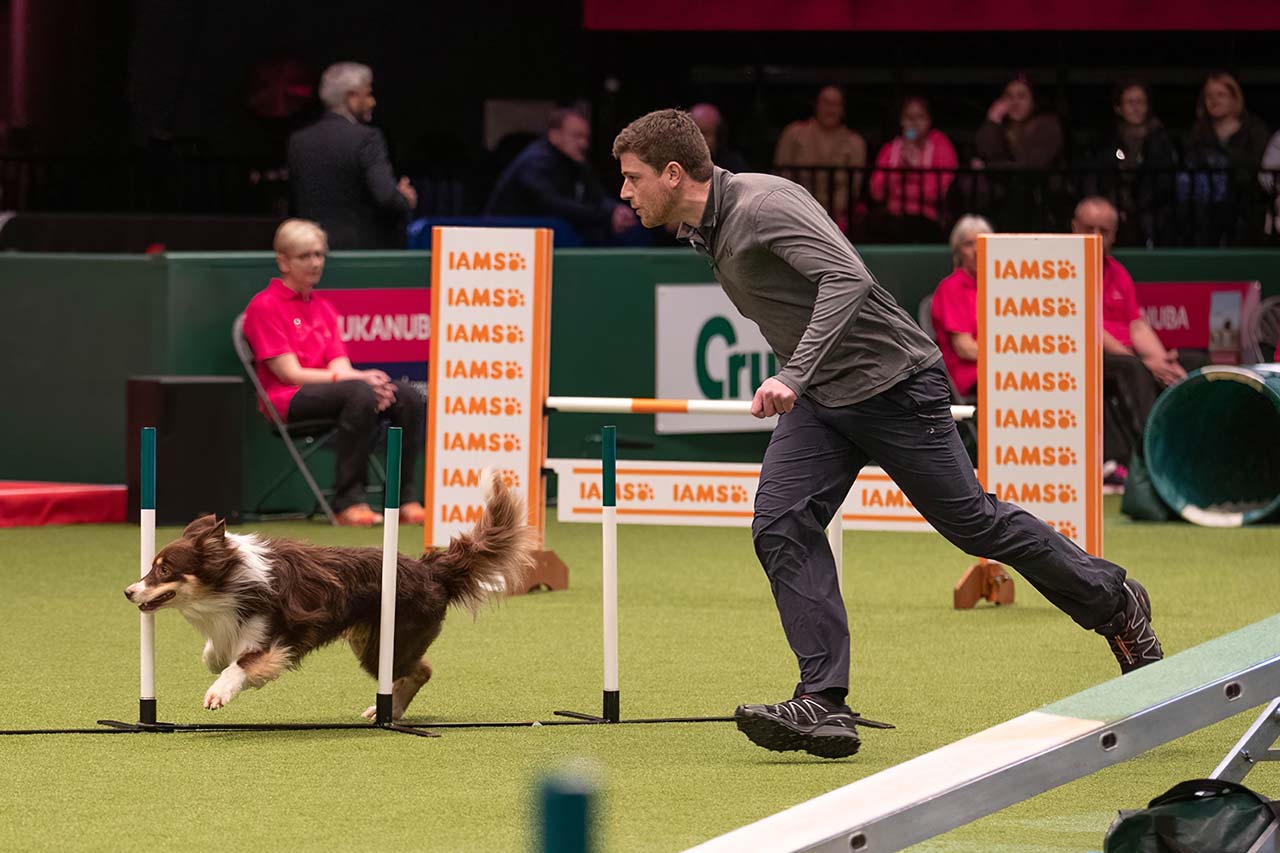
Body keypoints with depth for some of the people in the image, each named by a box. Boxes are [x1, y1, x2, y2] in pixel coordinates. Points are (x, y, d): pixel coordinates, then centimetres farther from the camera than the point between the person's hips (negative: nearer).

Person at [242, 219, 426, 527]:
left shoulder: (323, 307, 22)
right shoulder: (264, 306, -2)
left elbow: (339, 366, 11)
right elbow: (289, 373, -10)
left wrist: (369, 381, -15)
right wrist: (357, 378, -16)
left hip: (327, 388, 7)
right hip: (289, 399, -7)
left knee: (408, 397, -18)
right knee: (360, 395, -36)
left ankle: (404, 499, -18)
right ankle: (348, 502, -34)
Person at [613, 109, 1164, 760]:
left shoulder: (764, 205, -23)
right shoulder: (702, 232, 6)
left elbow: (848, 279, -35)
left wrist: (793, 375, -42)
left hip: (892, 383, -8)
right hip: (818, 399, 8)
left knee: (972, 522, 1)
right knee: (781, 528, -9)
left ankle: (1113, 603, 22)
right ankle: (825, 705, -11)